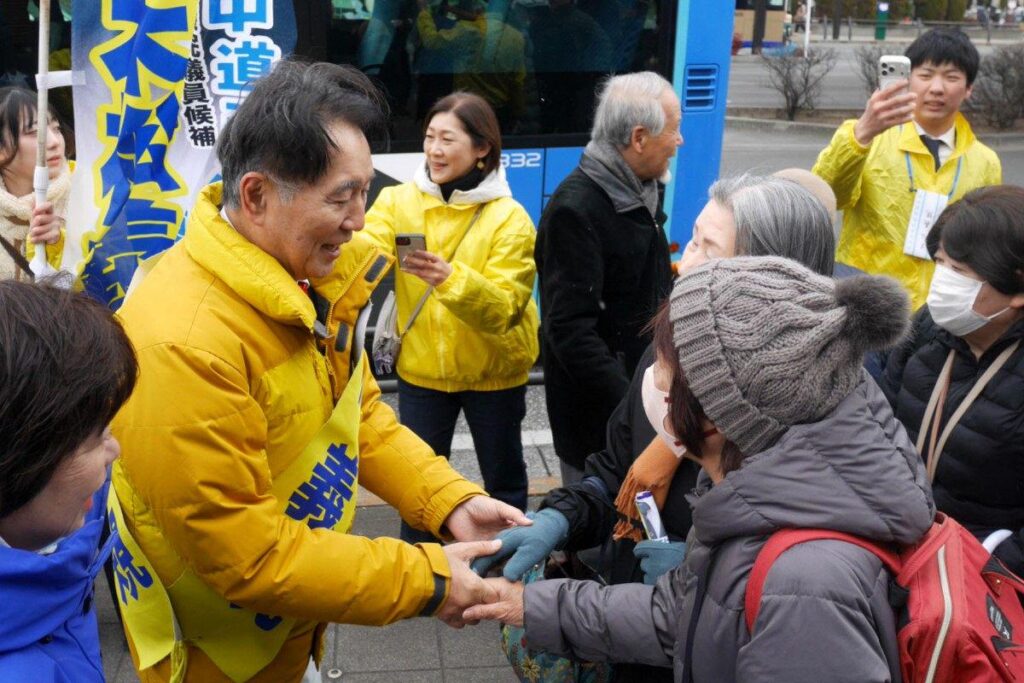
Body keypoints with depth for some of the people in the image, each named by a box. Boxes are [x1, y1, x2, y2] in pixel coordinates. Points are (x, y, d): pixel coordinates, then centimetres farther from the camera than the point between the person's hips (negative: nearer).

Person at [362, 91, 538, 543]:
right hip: (422, 369, 2)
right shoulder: (398, 201, -6)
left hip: (492, 372, -1)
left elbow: (501, 308, -24)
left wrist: (450, 278, -42)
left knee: (503, 478, 16)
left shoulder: (509, 218, -15)